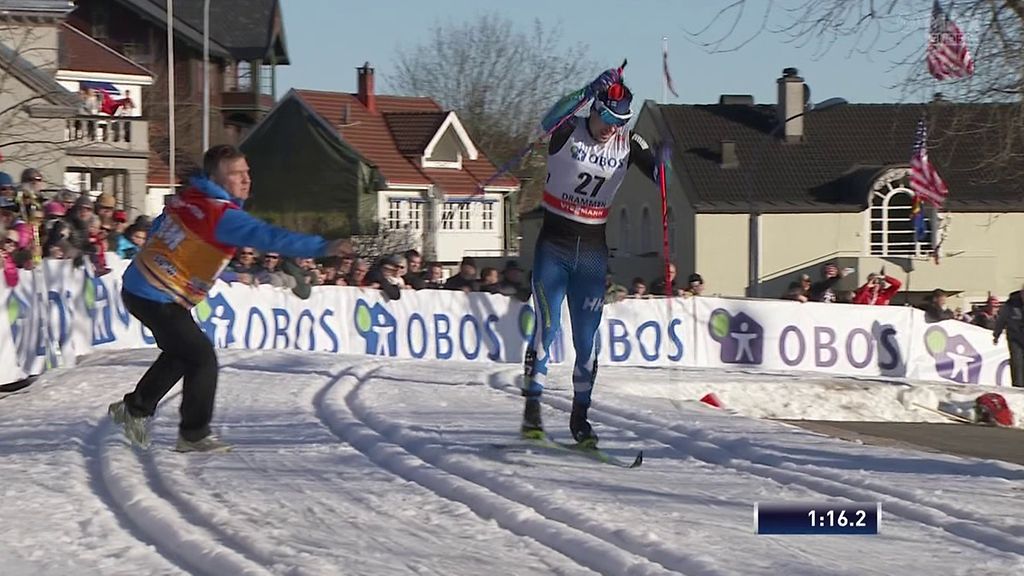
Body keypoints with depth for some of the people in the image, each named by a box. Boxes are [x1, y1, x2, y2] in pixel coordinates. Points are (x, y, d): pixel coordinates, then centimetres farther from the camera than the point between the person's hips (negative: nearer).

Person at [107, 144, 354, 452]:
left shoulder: (185, 198, 5)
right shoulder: (222, 215, -22)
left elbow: (157, 229, 20)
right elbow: (267, 237, -33)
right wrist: (322, 247, -39)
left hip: (137, 286, 9)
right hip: (158, 300, -9)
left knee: (179, 353, 26)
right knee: (202, 359, -3)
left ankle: (135, 408, 36)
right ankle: (194, 435, 5)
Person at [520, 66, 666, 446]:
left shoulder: (628, 144, 0)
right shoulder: (568, 133, -10)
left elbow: (658, 176, 0)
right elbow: (547, 123, -33)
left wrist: (663, 159, -24)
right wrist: (589, 91, -45)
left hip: (592, 251, 3)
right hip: (554, 246, -3)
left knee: (587, 339, 2)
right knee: (546, 328, -10)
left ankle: (580, 418, 10)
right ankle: (532, 412, -5)